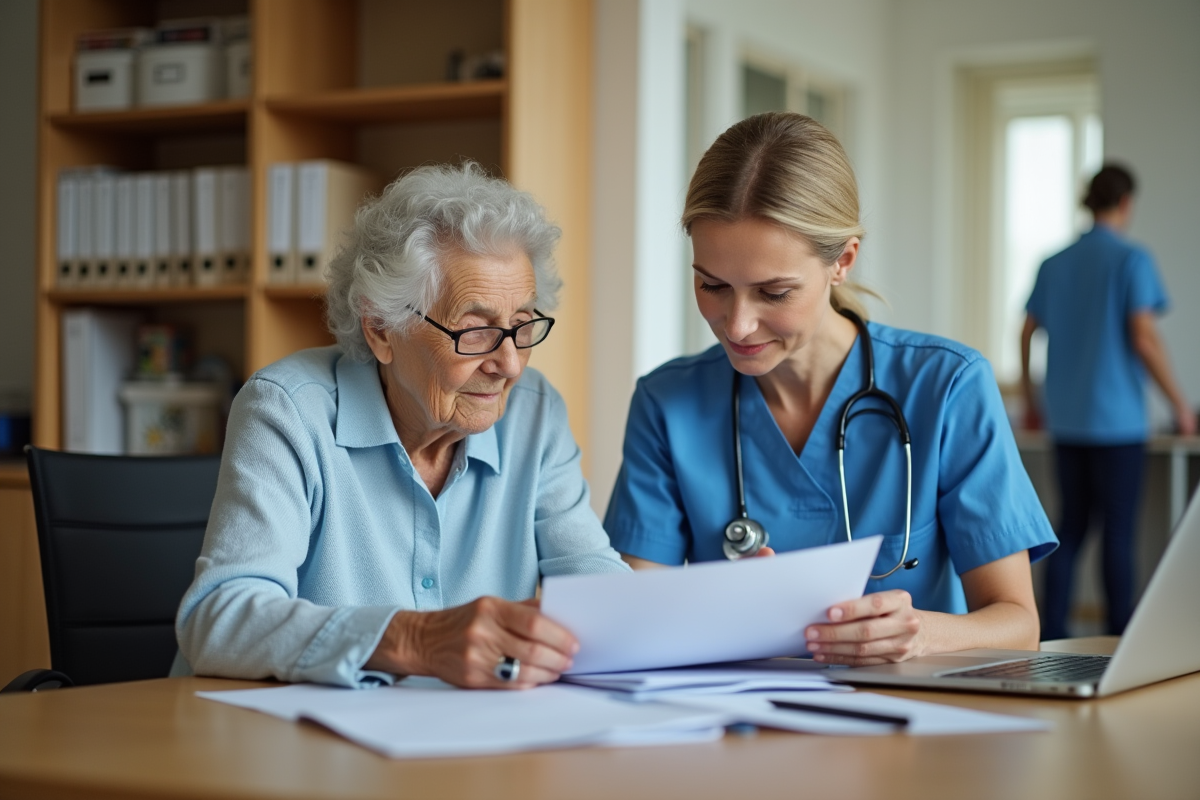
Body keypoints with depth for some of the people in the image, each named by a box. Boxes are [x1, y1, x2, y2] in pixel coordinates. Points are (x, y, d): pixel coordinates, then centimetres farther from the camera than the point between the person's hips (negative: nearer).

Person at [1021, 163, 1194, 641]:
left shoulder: (1055, 264, 9)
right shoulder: (1131, 260, -7)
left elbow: (1026, 336, 11)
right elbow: (1144, 338, -13)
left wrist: (1030, 404, 22)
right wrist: (1179, 404, -6)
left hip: (1066, 419, 5)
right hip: (1117, 420, -5)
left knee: (1071, 525, 11)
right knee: (1118, 530, 0)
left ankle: (1051, 635, 8)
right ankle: (1119, 639, 4)